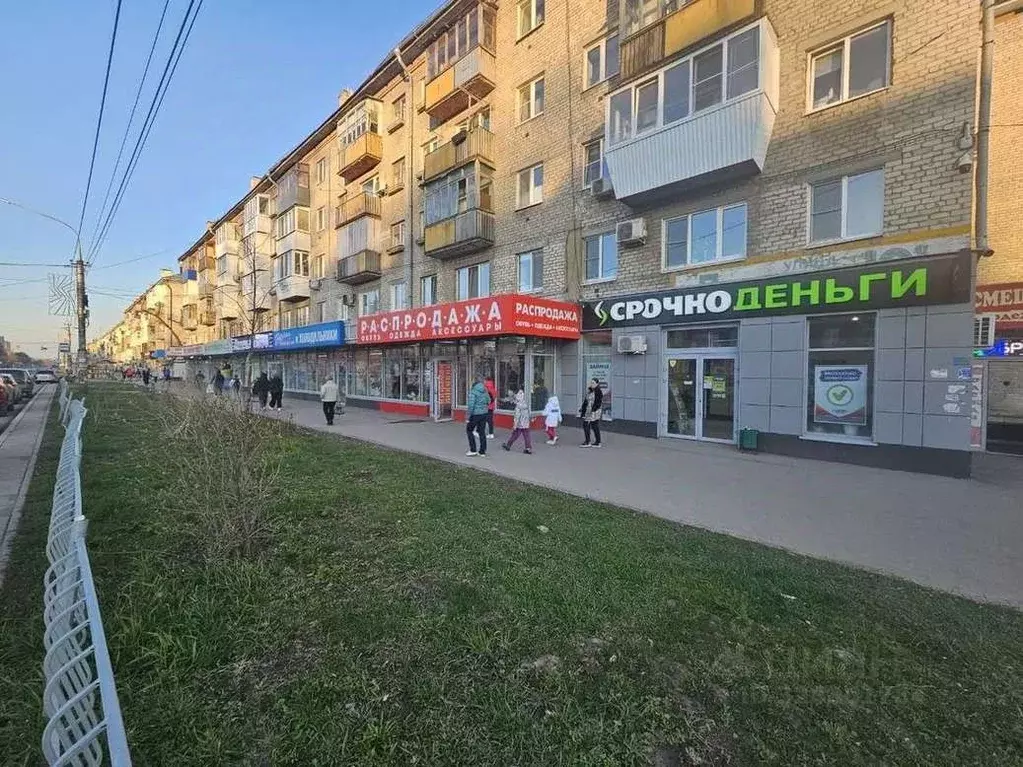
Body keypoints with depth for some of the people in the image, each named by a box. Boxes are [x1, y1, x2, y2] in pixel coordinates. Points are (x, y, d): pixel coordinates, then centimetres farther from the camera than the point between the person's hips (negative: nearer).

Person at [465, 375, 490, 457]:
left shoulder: (473, 391, -15)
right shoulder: (485, 391, 4)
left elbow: (471, 405, -19)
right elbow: (489, 401, 15)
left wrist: (467, 417, -15)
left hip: (475, 414, -6)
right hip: (484, 413, 6)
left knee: (469, 430, 11)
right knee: (482, 432, 11)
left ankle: (473, 450, 9)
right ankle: (482, 451, 15)